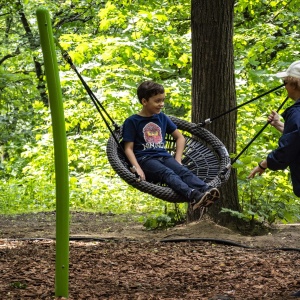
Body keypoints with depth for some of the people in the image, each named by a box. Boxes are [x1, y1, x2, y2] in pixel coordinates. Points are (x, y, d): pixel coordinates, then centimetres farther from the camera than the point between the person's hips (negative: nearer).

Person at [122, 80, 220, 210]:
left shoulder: (162, 118, 19)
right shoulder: (132, 121, 2)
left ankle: (206, 190, -51)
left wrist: (177, 160, 9)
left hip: (164, 156, 6)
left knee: (184, 171, -26)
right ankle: (192, 196, -59)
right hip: (145, 159, -5)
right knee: (168, 173, -34)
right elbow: (128, 148, -2)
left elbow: (180, 137, 24)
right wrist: (137, 168, -17)